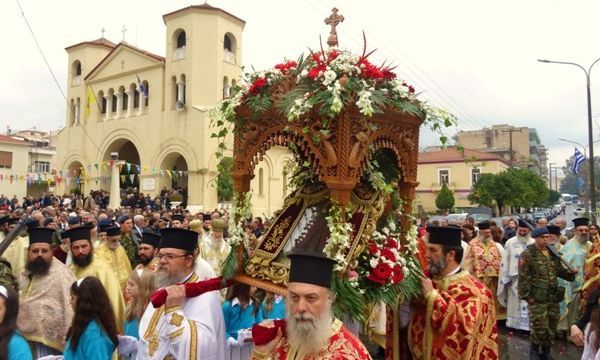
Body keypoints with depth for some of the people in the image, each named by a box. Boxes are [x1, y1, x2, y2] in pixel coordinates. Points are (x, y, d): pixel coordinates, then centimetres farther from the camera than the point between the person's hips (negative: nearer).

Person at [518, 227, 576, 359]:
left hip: (553, 296, 6)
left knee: (552, 326, 13)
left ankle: (545, 351, 30)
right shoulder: (527, 254, -10)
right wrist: (526, 295, -14)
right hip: (537, 297, -6)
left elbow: (560, 270, 20)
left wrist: (570, 272, -2)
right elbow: (523, 277, -12)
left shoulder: (552, 253, 11)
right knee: (539, 326, -4)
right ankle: (535, 350, 19)